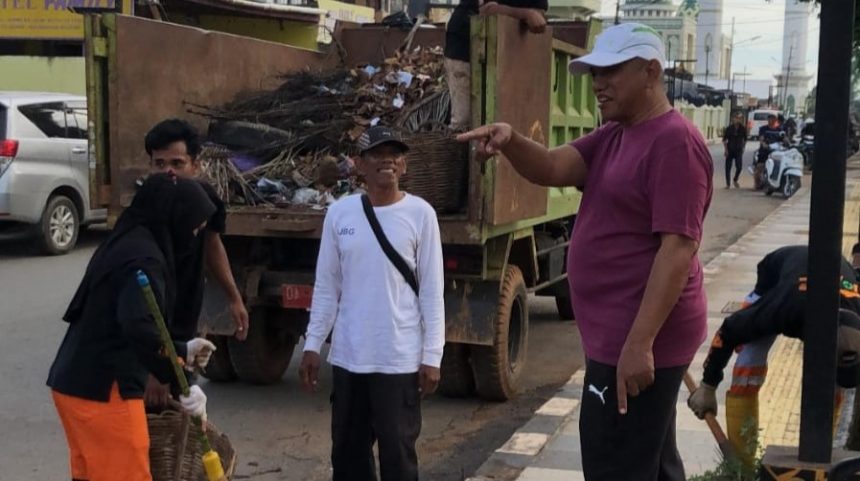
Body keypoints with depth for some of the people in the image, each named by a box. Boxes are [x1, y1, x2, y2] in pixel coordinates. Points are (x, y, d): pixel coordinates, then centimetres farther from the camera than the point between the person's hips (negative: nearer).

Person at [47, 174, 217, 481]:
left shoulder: (125, 244, 14)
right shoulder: (144, 258, -18)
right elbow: (140, 329, -32)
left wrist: (182, 350, 24)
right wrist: (181, 384, -28)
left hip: (75, 381, 10)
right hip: (104, 390, -10)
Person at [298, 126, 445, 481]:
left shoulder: (420, 213, -5)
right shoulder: (339, 213, 2)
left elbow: (432, 292, -3)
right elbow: (326, 286, 8)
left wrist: (431, 356, -6)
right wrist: (312, 344, 5)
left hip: (400, 359, -3)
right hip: (347, 357, 3)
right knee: (347, 452, 13)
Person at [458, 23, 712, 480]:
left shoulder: (674, 142, -17)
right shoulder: (613, 136, 13)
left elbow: (678, 250, -23)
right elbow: (551, 168, 0)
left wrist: (639, 343, -28)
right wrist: (510, 142, -21)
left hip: (639, 342, -10)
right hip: (624, 335, 10)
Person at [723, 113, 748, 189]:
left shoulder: (743, 129, 2)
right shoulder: (729, 128, -3)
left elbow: (745, 139, 13)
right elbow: (724, 140, 2)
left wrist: (743, 148, 7)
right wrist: (726, 150, -4)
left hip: (739, 150, 1)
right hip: (730, 150, -1)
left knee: (739, 167, -9)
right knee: (728, 167, 1)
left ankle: (735, 180, 17)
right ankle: (728, 184, 12)